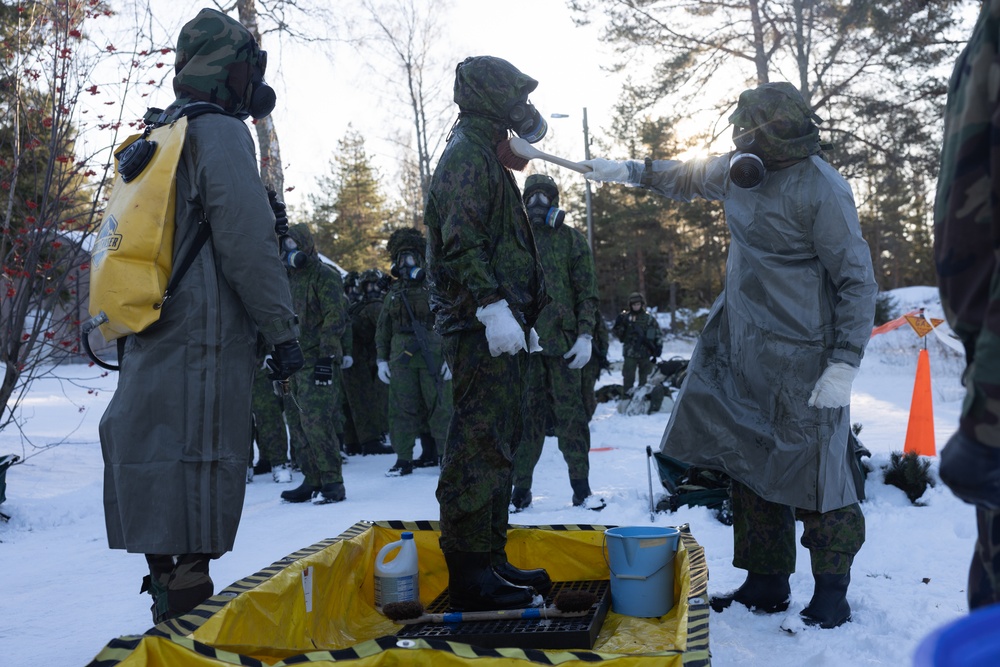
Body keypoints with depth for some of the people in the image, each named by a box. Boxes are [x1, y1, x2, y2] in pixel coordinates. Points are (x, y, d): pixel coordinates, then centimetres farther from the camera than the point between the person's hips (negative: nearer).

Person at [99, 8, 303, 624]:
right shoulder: (219, 132, -6)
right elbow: (247, 241, -15)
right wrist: (284, 330, -11)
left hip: (148, 337, 9)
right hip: (205, 336, -9)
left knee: (154, 468, 11)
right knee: (203, 465, -7)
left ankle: (170, 601, 20)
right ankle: (189, 601, -4)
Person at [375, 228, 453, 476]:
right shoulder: (394, 292, 17)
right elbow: (382, 329, 19)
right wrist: (381, 359, 11)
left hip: (433, 357, -4)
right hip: (401, 360, 4)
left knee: (439, 407, -3)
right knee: (403, 409, 4)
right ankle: (403, 459, 11)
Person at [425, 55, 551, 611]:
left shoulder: (485, 155, 25)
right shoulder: (468, 154, -7)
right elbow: (462, 242, -20)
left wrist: (523, 316, 25)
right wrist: (493, 307, -27)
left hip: (501, 323, 11)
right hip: (484, 325, -11)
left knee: (499, 443, 13)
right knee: (481, 443, -10)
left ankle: (491, 559, 21)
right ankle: (470, 572, -4)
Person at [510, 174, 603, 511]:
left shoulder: (572, 239, 10)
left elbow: (587, 293, 5)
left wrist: (585, 335, -5)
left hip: (562, 340, -1)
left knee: (570, 413, 1)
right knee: (526, 414, 3)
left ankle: (581, 487, 8)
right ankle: (521, 487, 10)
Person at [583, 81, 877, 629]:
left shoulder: (820, 188, -17)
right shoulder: (741, 172, 6)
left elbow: (858, 280, -16)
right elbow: (687, 178, 28)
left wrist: (845, 364, -20)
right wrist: (630, 170, 30)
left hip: (801, 358, -8)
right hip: (744, 352, 8)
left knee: (813, 473, -1)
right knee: (751, 466, 11)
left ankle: (831, 593, 18)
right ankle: (766, 584, 23)